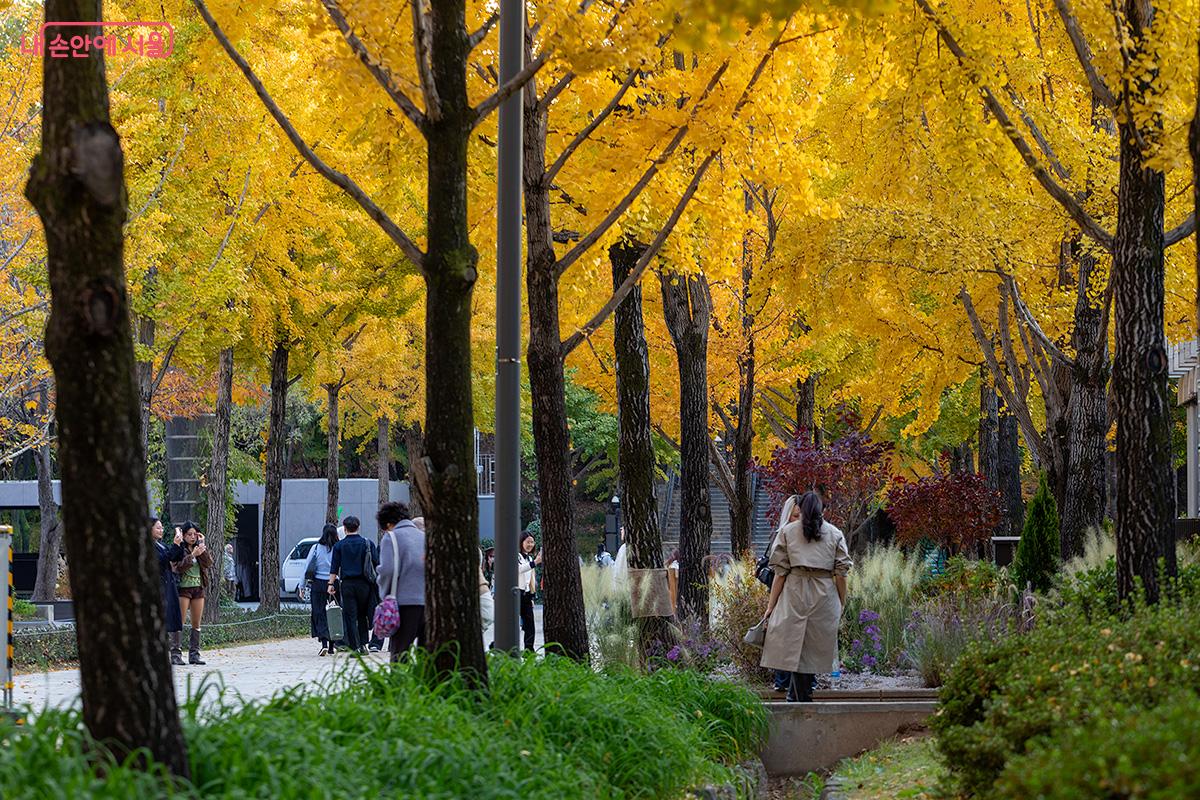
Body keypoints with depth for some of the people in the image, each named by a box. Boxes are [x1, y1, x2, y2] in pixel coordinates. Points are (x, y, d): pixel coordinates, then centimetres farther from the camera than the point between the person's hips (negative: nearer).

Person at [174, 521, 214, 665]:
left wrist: (202, 545, -8)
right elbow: (179, 567, -15)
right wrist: (192, 555, -24)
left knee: (196, 624, 6)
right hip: (184, 588, -5)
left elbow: (209, 563, -4)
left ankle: (194, 654, 10)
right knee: (180, 622, -9)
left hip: (198, 588, 5)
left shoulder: (200, 547, 10)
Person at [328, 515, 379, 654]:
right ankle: (363, 644, 10)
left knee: (350, 616, 0)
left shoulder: (339, 546, 1)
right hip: (364, 584, 1)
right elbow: (377, 564, 3)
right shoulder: (368, 544, 3)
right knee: (362, 615, 14)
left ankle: (355, 648, -6)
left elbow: (334, 567, -1)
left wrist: (331, 584, 2)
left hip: (347, 584, -1)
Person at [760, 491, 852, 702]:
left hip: (795, 593, -1)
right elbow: (841, 573, 6)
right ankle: (795, 697, 11)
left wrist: (771, 605, 5)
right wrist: (842, 604, 16)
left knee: (796, 647, 2)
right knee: (816, 650, 9)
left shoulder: (787, 531, 6)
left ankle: (803, 701, -2)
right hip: (825, 596, 1)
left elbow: (780, 572, 2)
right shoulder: (835, 534, 8)